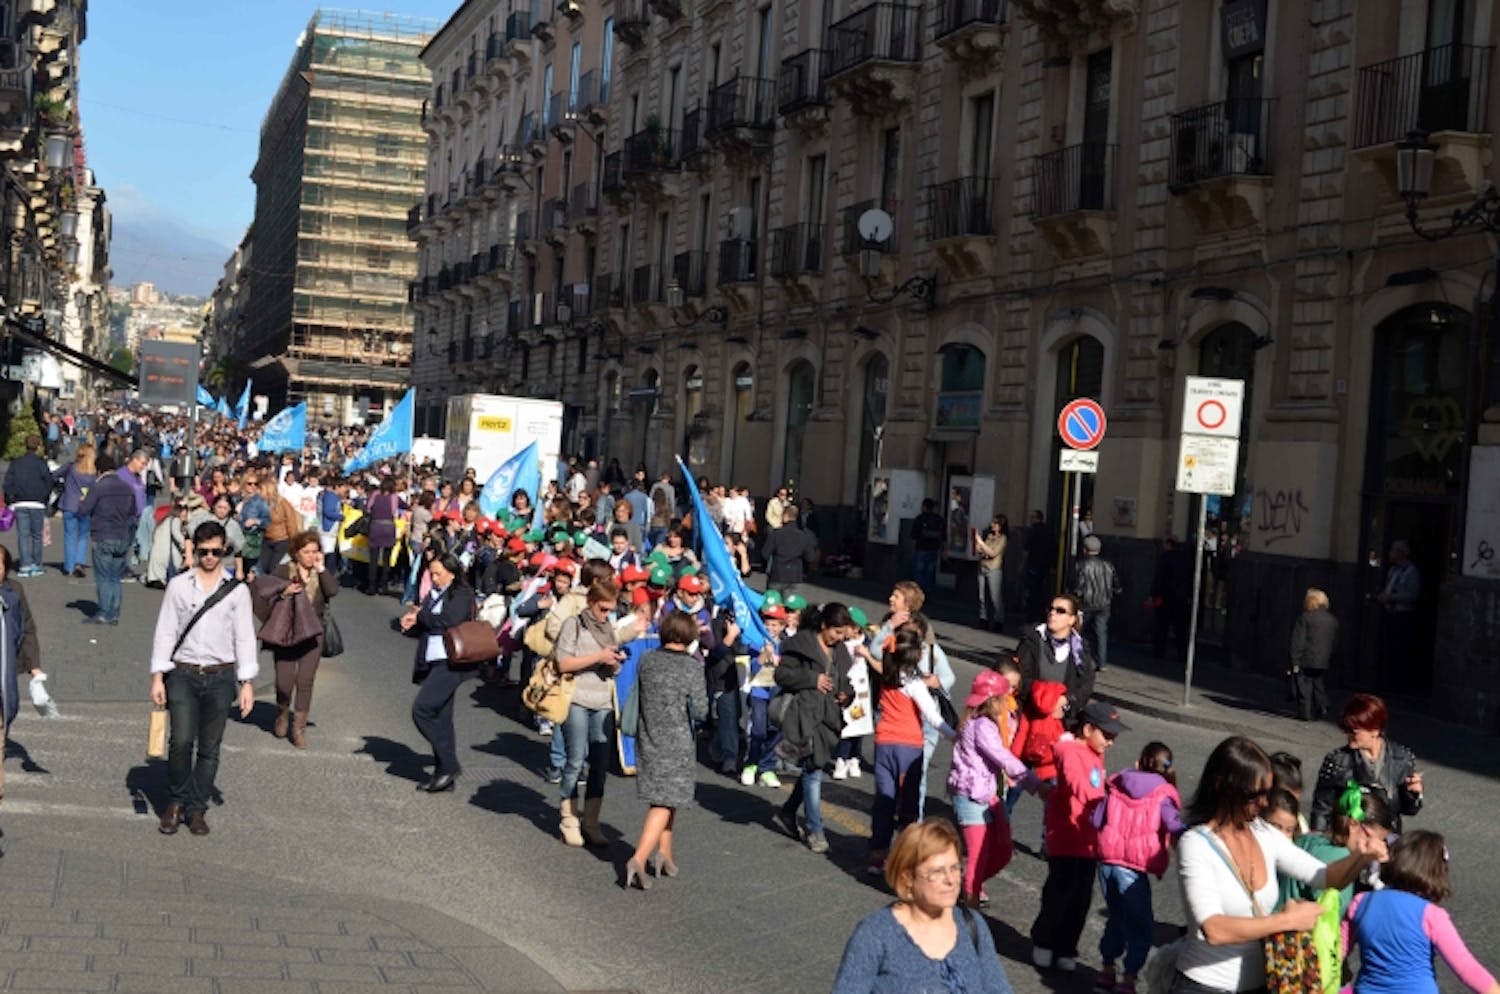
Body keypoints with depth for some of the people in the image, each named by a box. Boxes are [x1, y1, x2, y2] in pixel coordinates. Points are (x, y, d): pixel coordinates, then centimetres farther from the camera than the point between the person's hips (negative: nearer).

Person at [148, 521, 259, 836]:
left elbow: (245, 637, 5)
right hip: (183, 674, -1)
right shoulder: (179, 585, 4)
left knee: (209, 748, 4)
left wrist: (246, 683, 1)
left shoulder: (237, 591, 5)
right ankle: (176, 802, 9)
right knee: (181, 741, -11)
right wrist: (157, 677, -2)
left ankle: (196, 809, 16)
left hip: (220, 677, 1)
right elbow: (165, 631, 4)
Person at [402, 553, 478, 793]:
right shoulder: (433, 595, 16)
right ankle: (444, 774, 15)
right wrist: (411, 622, -4)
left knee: (422, 709, -15)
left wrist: (420, 616, -8)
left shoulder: (462, 594, -6)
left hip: (449, 662, -8)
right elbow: (423, 626, 18)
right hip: (433, 663, 8)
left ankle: (449, 766, -8)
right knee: (440, 719, 10)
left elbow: (450, 620, -21)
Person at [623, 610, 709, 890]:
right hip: (676, 743, -4)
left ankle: (664, 854, 23)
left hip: (647, 740, 5)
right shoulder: (692, 666, -11)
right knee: (664, 804, -2)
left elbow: (636, 700, 7)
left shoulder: (647, 660, 0)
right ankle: (638, 859, -13)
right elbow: (700, 711, -11)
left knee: (663, 800, 19)